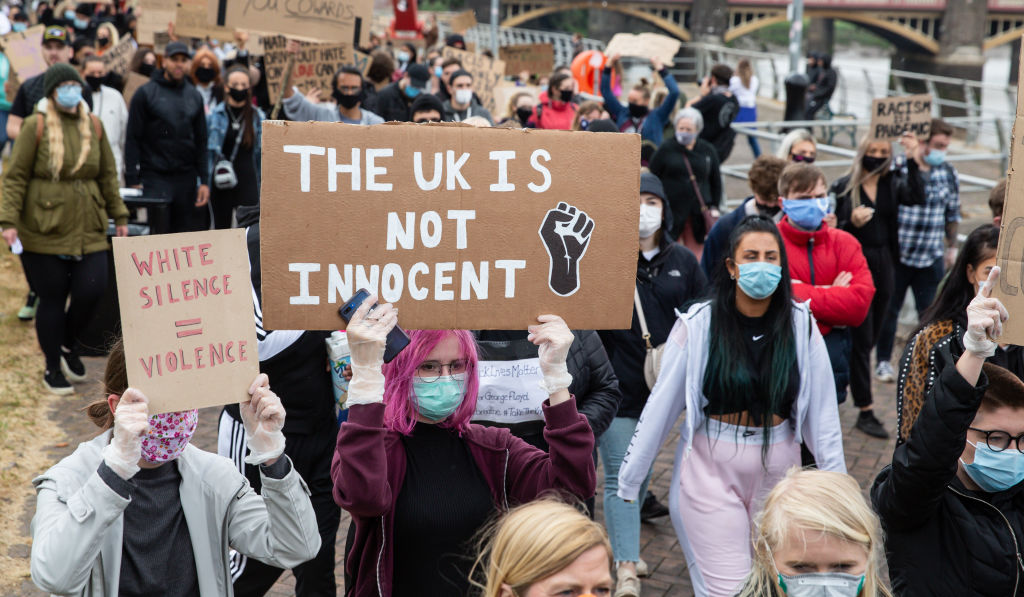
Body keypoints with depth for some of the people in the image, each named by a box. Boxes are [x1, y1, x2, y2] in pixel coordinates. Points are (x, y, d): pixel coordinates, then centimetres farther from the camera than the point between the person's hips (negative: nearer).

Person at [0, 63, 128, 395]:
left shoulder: (93, 125, 9)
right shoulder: (36, 126, -5)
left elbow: (108, 174, 15)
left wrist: (119, 215, 14)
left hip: (88, 229, 4)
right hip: (45, 229, -4)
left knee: (92, 290, -6)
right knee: (52, 299, 3)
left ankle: (69, 344, 24)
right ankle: (53, 369, 20)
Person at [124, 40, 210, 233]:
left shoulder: (194, 96, 13)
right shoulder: (145, 93, 0)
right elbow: (132, 139, -3)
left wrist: (204, 181, 7)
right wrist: (132, 180, -9)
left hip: (186, 179, 4)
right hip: (155, 177, -4)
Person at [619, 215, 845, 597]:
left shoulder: (800, 324, -4)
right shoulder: (698, 323, -10)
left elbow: (822, 408, 0)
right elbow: (660, 405, -7)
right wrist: (629, 480, -4)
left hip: (778, 469, 3)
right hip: (712, 469, -3)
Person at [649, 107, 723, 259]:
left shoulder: (708, 150, 7)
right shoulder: (666, 149, -1)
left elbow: (716, 181, 16)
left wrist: (714, 207, 10)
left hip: (699, 212, 2)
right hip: (672, 210, -2)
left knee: (696, 249, 2)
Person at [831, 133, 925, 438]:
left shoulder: (893, 182, 5)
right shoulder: (843, 187, -5)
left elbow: (916, 198, -16)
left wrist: (912, 161, -22)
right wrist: (852, 223, -23)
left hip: (883, 264, 5)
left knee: (870, 337, 14)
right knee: (862, 339, -4)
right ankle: (865, 411, 2)